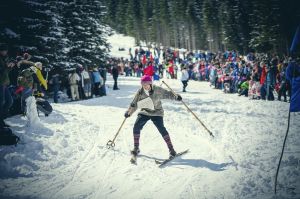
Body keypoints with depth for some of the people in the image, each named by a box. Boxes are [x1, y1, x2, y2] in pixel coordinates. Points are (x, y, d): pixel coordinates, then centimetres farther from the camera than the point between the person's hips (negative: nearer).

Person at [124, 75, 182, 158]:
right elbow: (134, 104, 3)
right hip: (145, 112, 3)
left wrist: (176, 96, -19)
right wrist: (129, 112, -7)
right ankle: (136, 148, 4)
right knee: (136, 127, -12)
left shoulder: (157, 90, -13)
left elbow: (167, 94, -3)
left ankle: (171, 149, -9)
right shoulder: (140, 92, -6)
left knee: (161, 129, -18)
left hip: (156, 113, -3)